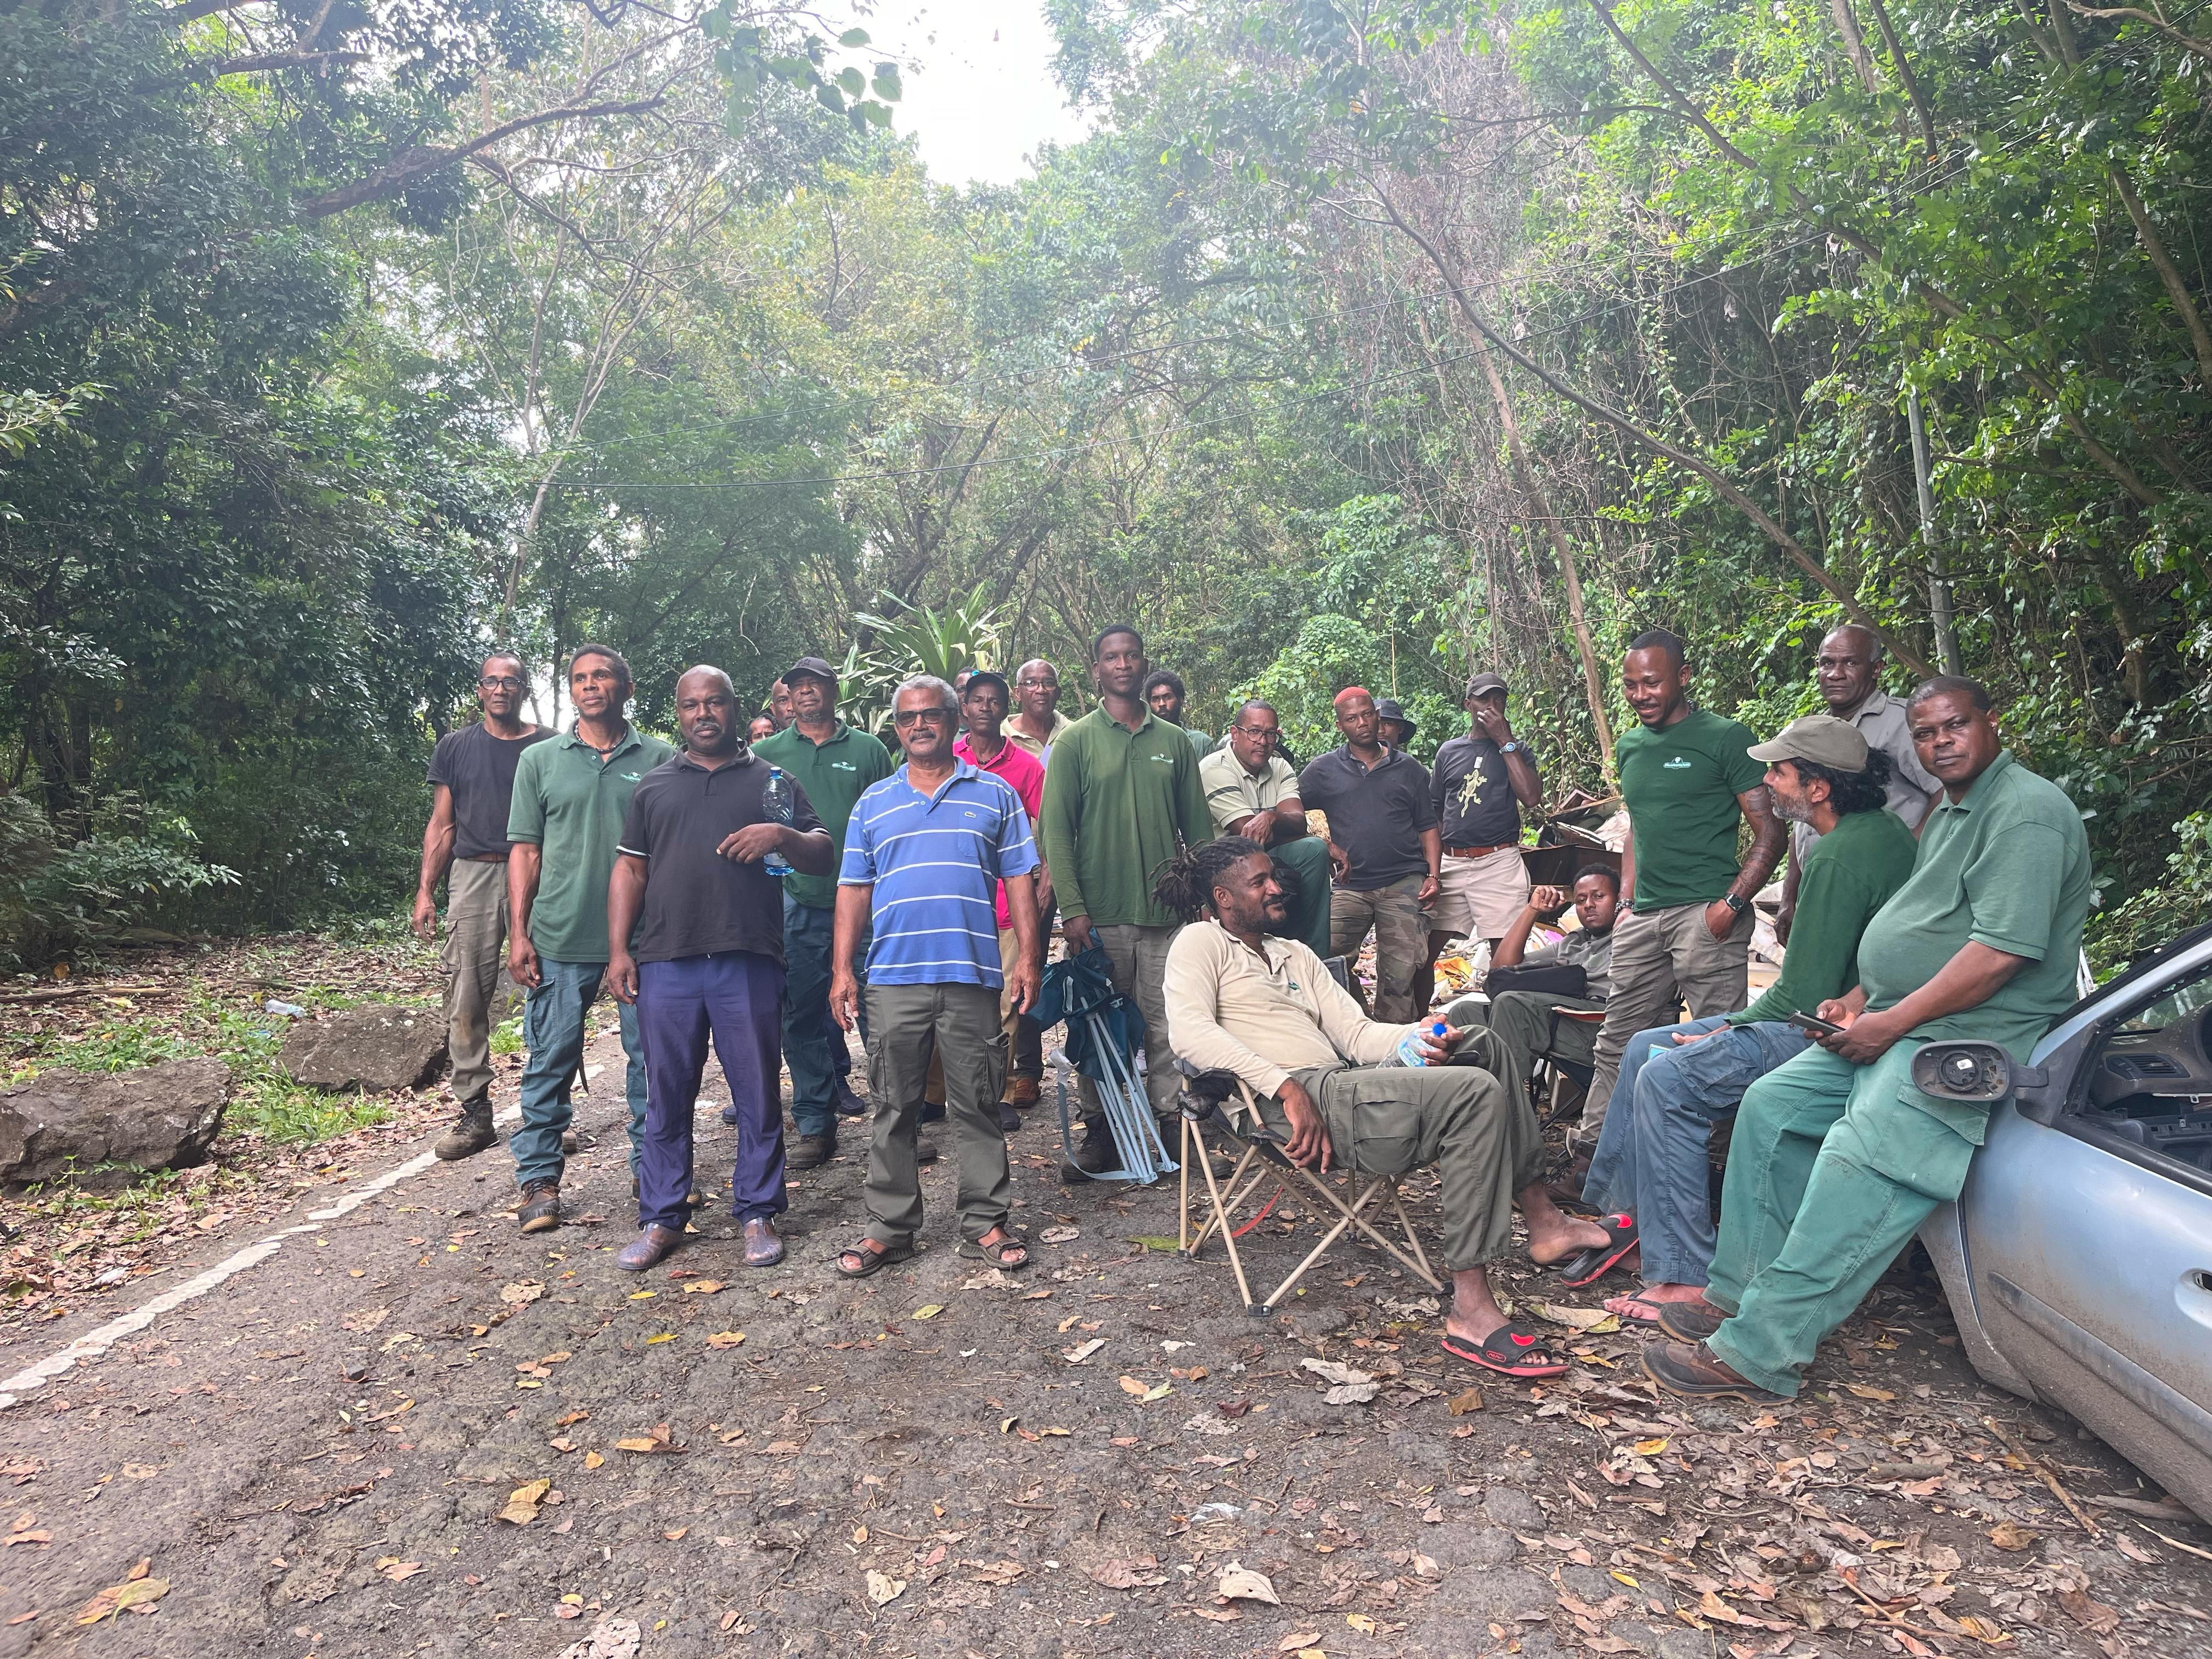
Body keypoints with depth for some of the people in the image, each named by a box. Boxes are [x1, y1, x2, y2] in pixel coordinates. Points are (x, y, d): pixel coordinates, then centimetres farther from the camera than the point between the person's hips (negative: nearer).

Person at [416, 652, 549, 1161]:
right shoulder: (455, 748, 12)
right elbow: (442, 825, 12)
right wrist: (425, 891, 4)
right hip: (473, 876, 2)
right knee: (466, 1000, -1)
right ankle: (474, 1115, 7)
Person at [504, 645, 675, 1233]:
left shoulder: (660, 759, 5)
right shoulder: (541, 760, 8)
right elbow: (526, 851, 7)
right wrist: (518, 934, 0)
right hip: (561, 938, 0)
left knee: (651, 1058, 7)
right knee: (551, 1061, 5)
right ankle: (539, 1179, 17)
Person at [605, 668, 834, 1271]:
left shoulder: (771, 781, 11)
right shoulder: (655, 785, 16)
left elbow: (825, 857, 7)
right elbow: (629, 870, 14)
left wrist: (782, 835, -13)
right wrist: (619, 950, 4)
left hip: (749, 963, -1)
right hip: (666, 964, 2)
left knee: (758, 1093, 4)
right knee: (667, 1095, 7)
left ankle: (758, 1214, 17)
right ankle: (661, 1219, 19)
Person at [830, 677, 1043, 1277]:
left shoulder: (996, 795, 10)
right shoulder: (873, 803, 14)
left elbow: (1020, 879, 7)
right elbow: (854, 890, 11)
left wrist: (1027, 957, -2)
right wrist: (844, 970, 4)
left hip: (973, 976, -1)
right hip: (892, 978, 2)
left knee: (976, 1105, 5)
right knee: (893, 1109, 7)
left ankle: (985, 1223, 16)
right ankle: (889, 1228, 17)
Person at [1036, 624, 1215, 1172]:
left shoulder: (1173, 741, 11)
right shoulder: (1076, 742, 3)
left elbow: (1198, 827, 13)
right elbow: (1056, 830, -3)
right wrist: (1072, 908, -11)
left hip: (1167, 911, 2)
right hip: (1100, 915, -1)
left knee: (1167, 1026, 3)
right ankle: (1099, 1130, 18)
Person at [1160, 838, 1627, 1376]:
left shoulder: (1296, 954, 27)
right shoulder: (1202, 942, 2)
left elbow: (1356, 1034, 18)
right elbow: (1189, 1031, -16)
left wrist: (1418, 1038, -4)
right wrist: (1288, 1088, -23)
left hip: (1344, 1081, 9)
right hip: (1287, 1103, -9)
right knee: (1476, 1093, -20)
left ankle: (1543, 1220, 11)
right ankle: (1471, 1311, -20)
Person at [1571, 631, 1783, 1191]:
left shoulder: (1726, 737, -3)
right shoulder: (1629, 746, 16)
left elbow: (1769, 832, -5)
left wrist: (1731, 904, -15)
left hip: (1705, 912, -6)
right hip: (1643, 916, 7)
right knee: (1618, 1040, 10)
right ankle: (1590, 1150, 18)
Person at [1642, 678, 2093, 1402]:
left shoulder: (2026, 813, -14)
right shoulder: (1949, 812, 19)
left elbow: (2001, 951, -23)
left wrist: (1889, 1024, -19)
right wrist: (1858, 998, 8)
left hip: (1968, 1036, -11)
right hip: (1894, 1021, 11)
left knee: (1856, 1172, -26)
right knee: (1771, 1105, 3)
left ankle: (1757, 1354, -24)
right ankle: (1741, 1292, 6)